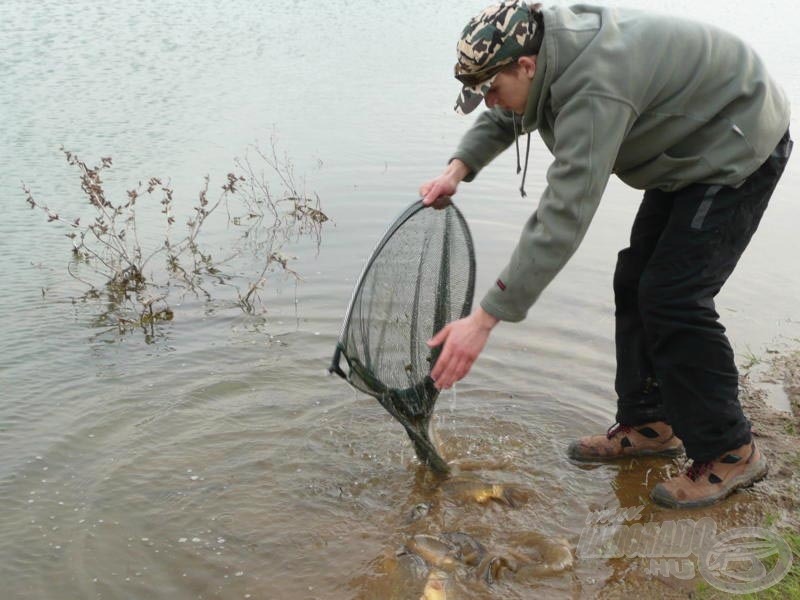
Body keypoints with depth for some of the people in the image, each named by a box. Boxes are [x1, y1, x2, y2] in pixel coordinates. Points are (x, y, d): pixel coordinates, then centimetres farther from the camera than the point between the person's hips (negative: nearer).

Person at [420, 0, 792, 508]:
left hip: (738, 150, -10)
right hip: (688, 152, 10)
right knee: (636, 283, 8)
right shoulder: (548, 47, -6)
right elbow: (504, 118, 13)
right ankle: (649, 424, 20)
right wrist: (459, 168, -7)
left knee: (673, 298, -16)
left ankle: (729, 452, 0)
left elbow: (562, 221, -42)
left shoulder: (594, 91, -36)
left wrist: (485, 319, -42)